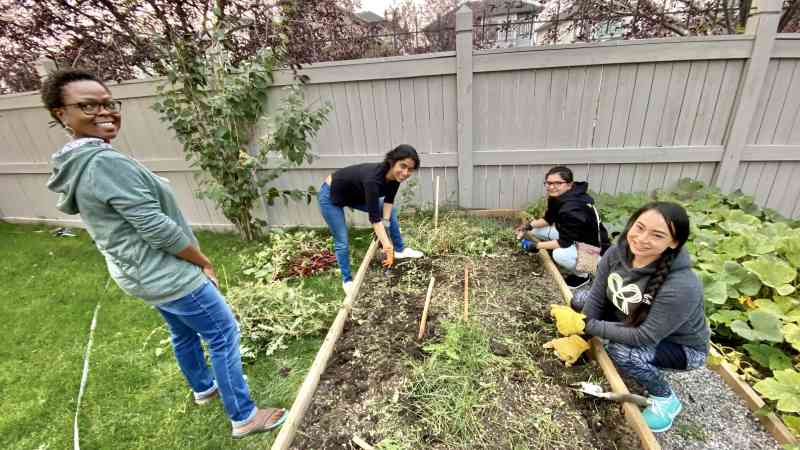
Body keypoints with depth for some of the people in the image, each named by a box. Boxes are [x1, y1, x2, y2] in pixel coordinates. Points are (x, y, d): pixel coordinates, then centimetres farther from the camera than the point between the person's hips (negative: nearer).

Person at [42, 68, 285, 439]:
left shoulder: (75, 163, 8)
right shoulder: (107, 161, -26)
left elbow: (128, 225, 12)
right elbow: (158, 228, -26)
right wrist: (204, 261, -11)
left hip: (140, 274, 10)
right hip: (168, 274, -10)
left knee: (183, 333, 27)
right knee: (224, 335, 2)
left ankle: (203, 388, 50)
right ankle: (244, 417, 16)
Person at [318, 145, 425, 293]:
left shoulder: (394, 175, -18)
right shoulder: (373, 178, -41)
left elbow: (388, 200, -2)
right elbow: (374, 217, -39)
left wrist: (386, 221, -11)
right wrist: (387, 245, -39)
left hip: (355, 194, 8)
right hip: (330, 196, -8)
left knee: (392, 211, 9)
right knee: (342, 242, -4)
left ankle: (400, 250, 23)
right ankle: (347, 280, 18)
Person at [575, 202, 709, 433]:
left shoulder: (681, 287, -38)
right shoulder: (617, 252, -22)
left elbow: (645, 337, -32)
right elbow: (596, 298, -14)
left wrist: (589, 326, -31)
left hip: (682, 346, -5)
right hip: (633, 324, 5)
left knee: (621, 352, -31)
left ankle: (666, 399, -1)